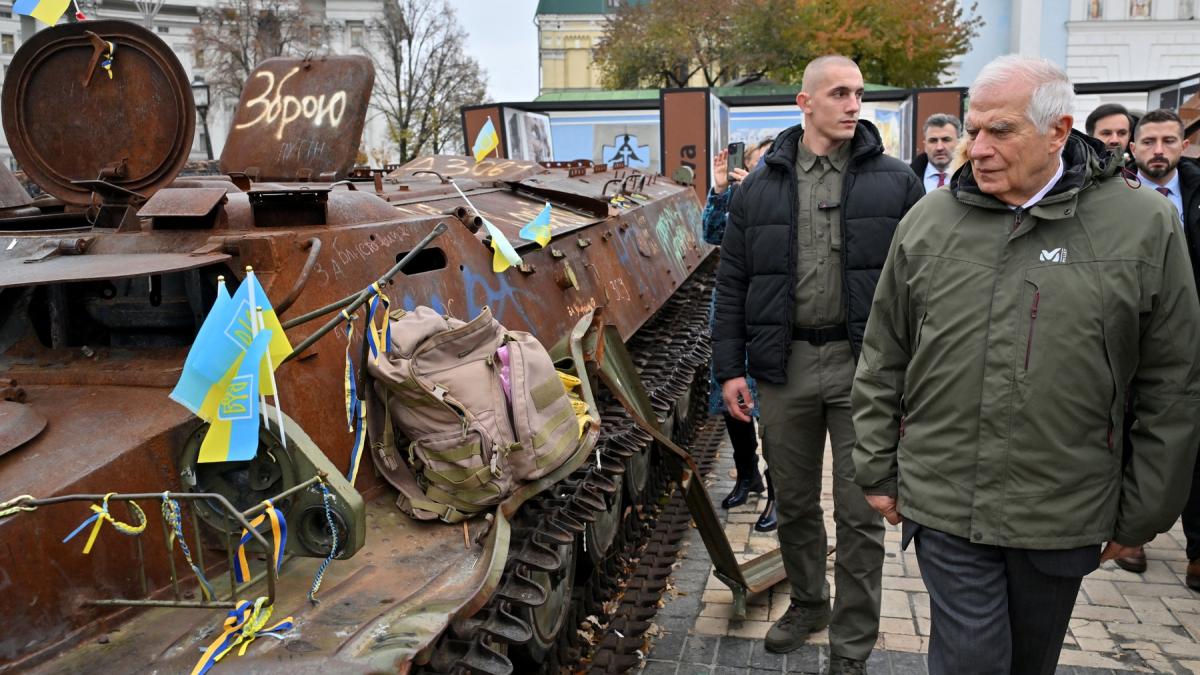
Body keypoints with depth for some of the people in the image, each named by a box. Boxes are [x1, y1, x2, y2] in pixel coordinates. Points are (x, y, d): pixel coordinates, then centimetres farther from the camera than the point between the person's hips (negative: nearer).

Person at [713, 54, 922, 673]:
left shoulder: (895, 182, 2)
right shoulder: (759, 188, 6)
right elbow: (731, 284, 7)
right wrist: (729, 368, 1)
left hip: (864, 366, -2)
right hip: (784, 365, 2)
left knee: (859, 510, 4)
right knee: (793, 502, 15)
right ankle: (808, 603, 38)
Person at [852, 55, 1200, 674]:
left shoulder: (1144, 225, -5)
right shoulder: (928, 221, -1)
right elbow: (883, 362, 5)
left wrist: (1143, 515, 2)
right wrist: (878, 471, 5)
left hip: (1065, 517, 1)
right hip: (945, 506, 0)